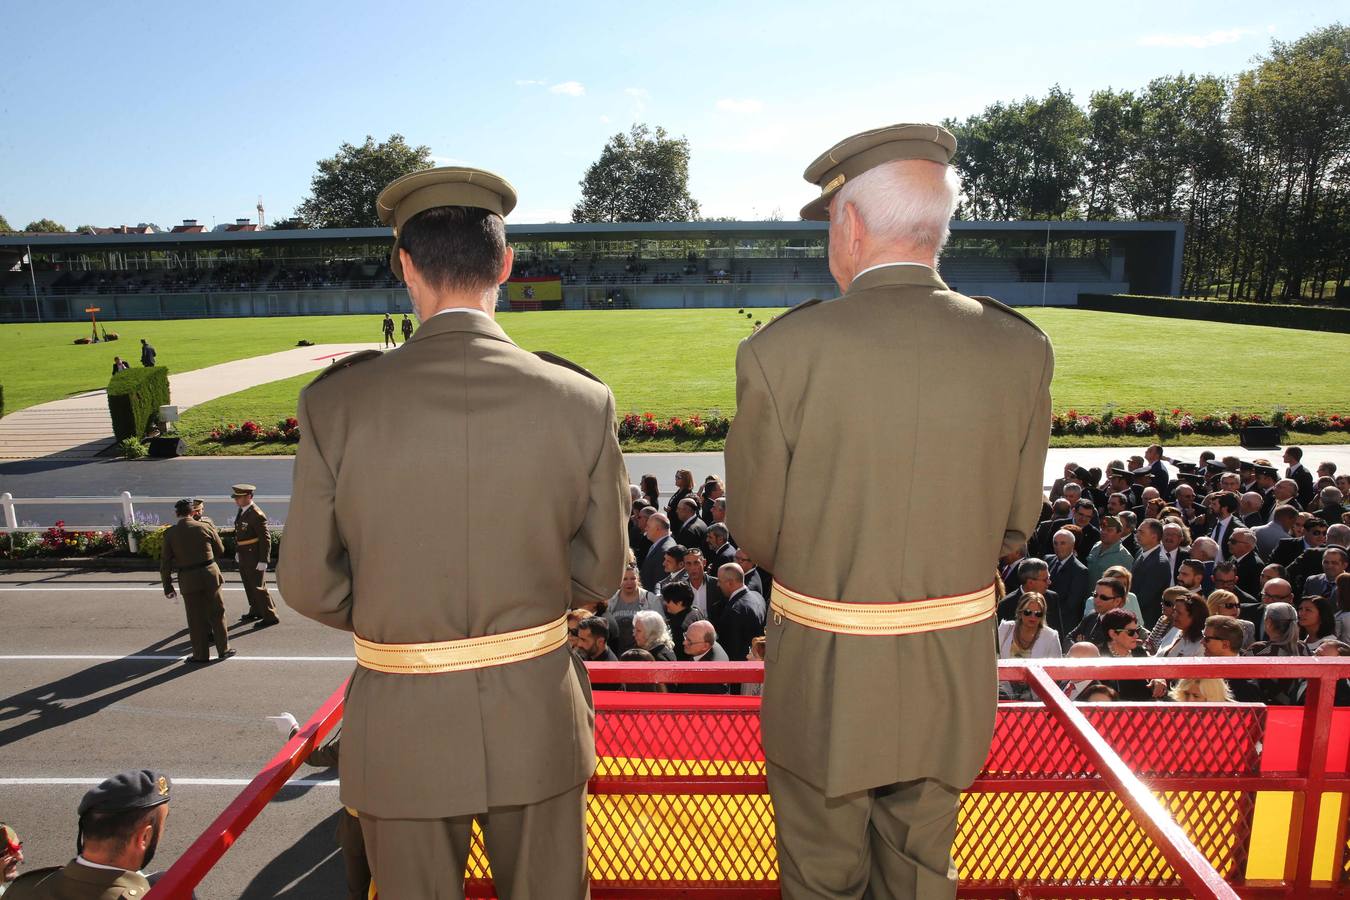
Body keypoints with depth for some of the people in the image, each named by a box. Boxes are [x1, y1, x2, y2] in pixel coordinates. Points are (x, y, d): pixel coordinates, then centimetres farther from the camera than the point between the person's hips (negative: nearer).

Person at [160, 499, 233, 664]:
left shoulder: (170, 533, -2)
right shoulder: (205, 527, -2)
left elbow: (165, 562, -1)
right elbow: (220, 551, 7)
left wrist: (167, 586, 5)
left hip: (188, 579, 0)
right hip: (209, 574, 0)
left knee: (196, 618, 9)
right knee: (217, 613, 12)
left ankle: (201, 655, 17)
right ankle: (223, 650, 19)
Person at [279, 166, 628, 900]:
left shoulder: (336, 402, -15)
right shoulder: (582, 401, -13)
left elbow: (311, 586, -6)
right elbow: (598, 573, -4)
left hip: (402, 729, 0)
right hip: (537, 721, 1)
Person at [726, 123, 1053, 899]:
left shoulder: (781, 351, -19)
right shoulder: (1021, 350, -9)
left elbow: (757, 534, -10)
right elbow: (1013, 527, 0)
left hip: (823, 672, -3)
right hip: (952, 677, 4)